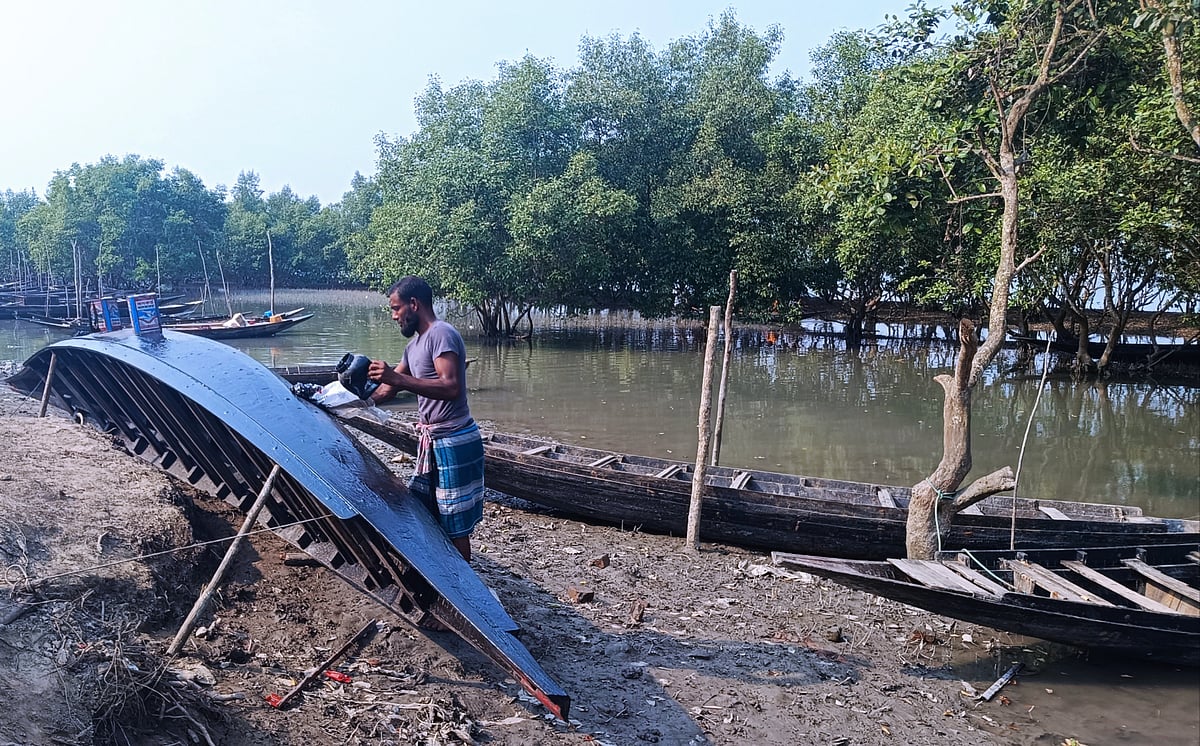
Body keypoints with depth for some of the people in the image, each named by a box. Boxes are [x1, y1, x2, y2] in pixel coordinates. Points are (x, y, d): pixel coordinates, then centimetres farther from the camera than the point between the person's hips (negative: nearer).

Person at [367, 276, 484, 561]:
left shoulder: (441, 334, -15)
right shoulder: (415, 344, 15)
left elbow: (451, 387, -28)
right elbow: (387, 390, 22)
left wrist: (398, 378, -31)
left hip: (453, 443, -10)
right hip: (432, 441, 10)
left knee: (455, 525, -1)